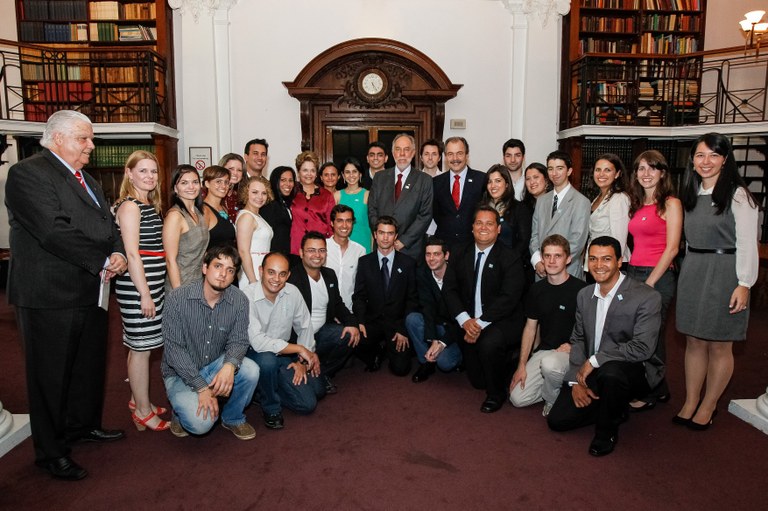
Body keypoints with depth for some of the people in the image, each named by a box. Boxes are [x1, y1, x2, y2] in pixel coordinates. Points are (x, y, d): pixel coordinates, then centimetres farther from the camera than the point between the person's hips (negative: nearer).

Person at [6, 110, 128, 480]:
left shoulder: (89, 182, 17)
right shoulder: (27, 173, -12)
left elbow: (109, 225, 16)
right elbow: (55, 231, -22)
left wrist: (118, 253, -5)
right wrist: (103, 262, -18)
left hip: (90, 293, 9)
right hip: (50, 296, -8)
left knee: (90, 365, 19)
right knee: (51, 374, 5)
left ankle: (83, 424, 39)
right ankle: (50, 451, 20)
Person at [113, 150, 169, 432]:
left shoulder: (150, 206, 15)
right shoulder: (129, 206, -12)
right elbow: (132, 253, -17)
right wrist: (144, 294, -18)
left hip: (152, 282, 9)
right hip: (137, 286, -9)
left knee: (140, 345, 17)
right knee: (141, 347, -1)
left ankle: (138, 400, 29)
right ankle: (143, 411, 9)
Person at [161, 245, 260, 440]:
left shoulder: (239, 300, -11)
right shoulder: (178, 298, -19)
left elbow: (238, 341, -9)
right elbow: (174, 349, -19)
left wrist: (230, 365, -34)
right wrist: (201, 387, -25)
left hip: (215, 366, 3)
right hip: (181, 372, -3)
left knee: (251, 370, -26)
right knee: (201, 422, -26)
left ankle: (233, 418, 3)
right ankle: (182, 411, 12)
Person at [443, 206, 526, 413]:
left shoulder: (510, 258, -7)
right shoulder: (461, 256, 7)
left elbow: (508, 298, -17)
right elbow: (450, 290, 0)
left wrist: (480, 323, -24)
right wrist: (465, 320, -17)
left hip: (503, 321, -4)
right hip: (470, 324, 4)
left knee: (489, 343, -36)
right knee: (477, 380, 3)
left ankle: (496, 394, -8)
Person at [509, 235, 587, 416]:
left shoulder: (581, 289, -12)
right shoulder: (536, 289, 5)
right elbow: (530, 327, 9)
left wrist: (572, 346, -19)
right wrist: (522, 365, 4)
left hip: (570, 351, -5)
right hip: (543, 350, 5)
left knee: (550, 363, -39)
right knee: (517, 398, -8)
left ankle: (553, 399, -6)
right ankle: (556, 386, 18)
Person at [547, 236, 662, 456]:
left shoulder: (647, 297, -15)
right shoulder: (584, 295, 5)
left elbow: (643, 347, -23)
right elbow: (577, 339, 7)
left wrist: (595, 360, -22)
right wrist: (575, 380, -6)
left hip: (632, 371, -5)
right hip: (590, 373, 6)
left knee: (610, 371, -40)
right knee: (557, 420, -6)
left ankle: (607, 431, -10)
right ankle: (613, 410, 19)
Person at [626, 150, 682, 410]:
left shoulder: (670, 204, -6)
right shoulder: (637, 205, 14)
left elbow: (672, 248, -12)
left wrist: (649, 283, -14)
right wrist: (631, 276, 5)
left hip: (658, 276, -6)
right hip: (633, 272, 7)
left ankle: (655, 392, 18)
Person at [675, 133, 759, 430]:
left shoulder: (737, 195, -8)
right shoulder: (691, 194, 10)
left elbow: (747, 244, -11)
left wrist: (744, 284, -16)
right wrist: (692, 270, 12)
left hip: (724, 273, -6)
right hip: (692, 271, 6)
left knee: (719, 346, 5)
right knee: (694, 342, 11)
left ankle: (708, 407, 19)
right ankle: (690, 402, 21)